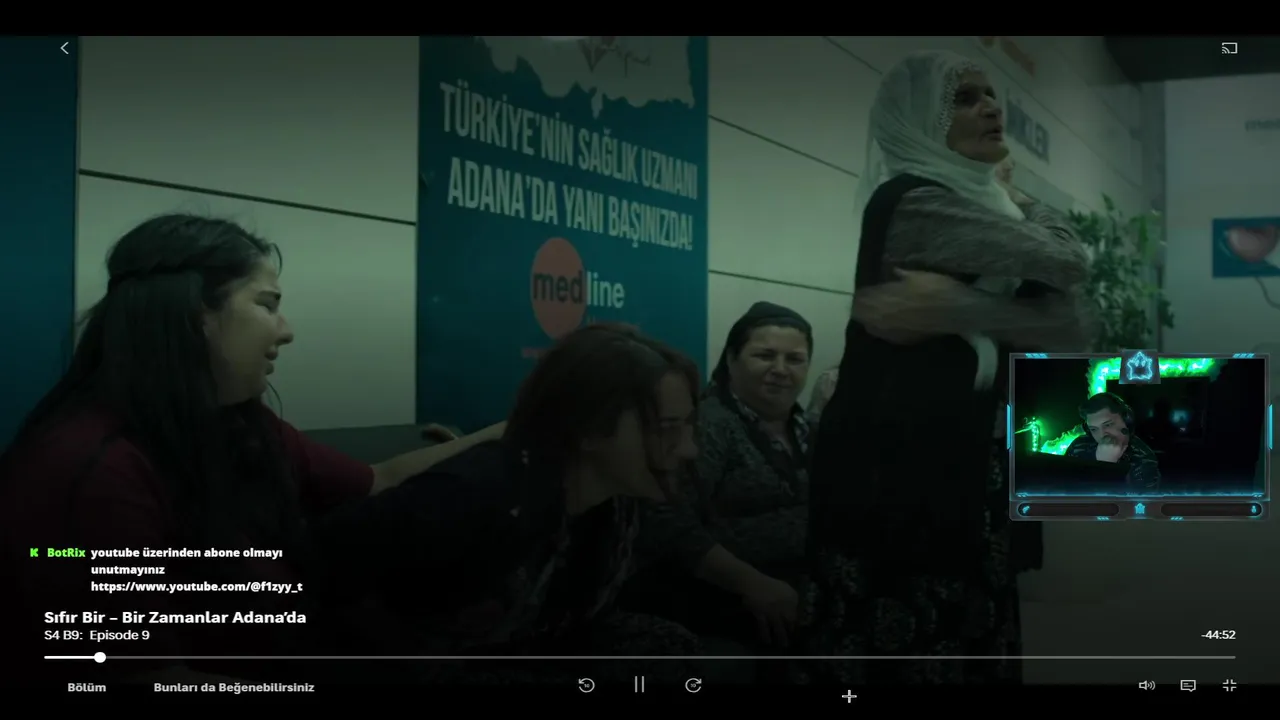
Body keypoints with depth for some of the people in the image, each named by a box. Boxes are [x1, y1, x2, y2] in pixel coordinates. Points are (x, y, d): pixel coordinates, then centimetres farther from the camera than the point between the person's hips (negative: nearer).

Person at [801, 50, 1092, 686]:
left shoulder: (980, 211, 16)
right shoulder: (912, 203, -12)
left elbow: (1067, 325, 0)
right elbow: (1066, 264, -13)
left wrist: (956, 308, -16)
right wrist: (1034, 215, 9)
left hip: (961, 466, 9)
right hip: (896, 467, -9)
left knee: (965, 644, 9)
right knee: (908, 649, -5)